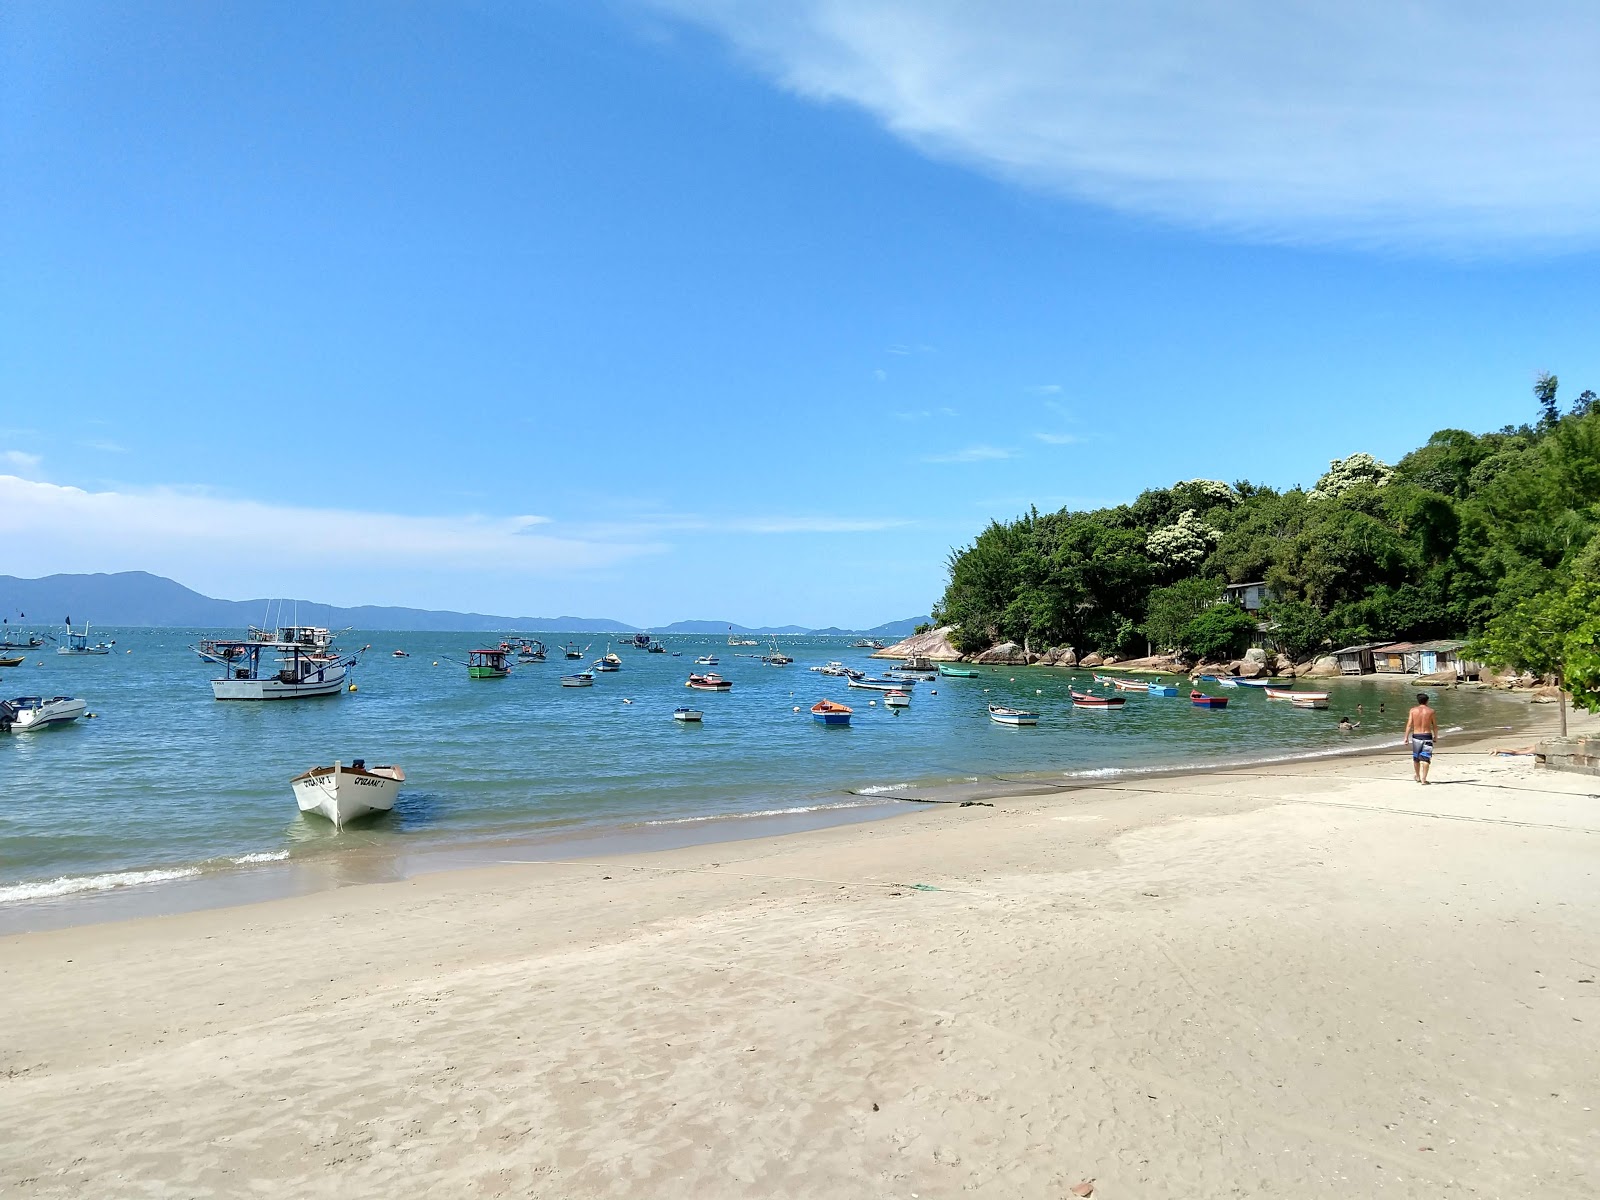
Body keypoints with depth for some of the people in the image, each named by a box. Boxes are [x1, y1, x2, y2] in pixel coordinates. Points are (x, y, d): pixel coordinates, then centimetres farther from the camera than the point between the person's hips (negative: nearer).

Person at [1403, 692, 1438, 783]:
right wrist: (1436, 736, 17)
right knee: (1426, 758, 0)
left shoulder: (1413, 710, -1)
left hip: (1416, 736, 1)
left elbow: (1409, 725, -5)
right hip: (1427, 736, -1)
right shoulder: (1430, 711, -2)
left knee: (1416, 758, 16)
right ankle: (1423, 779, -7)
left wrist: (1406, 737, -2)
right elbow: (1435, 726, 3)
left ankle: (1418, 777, 30)